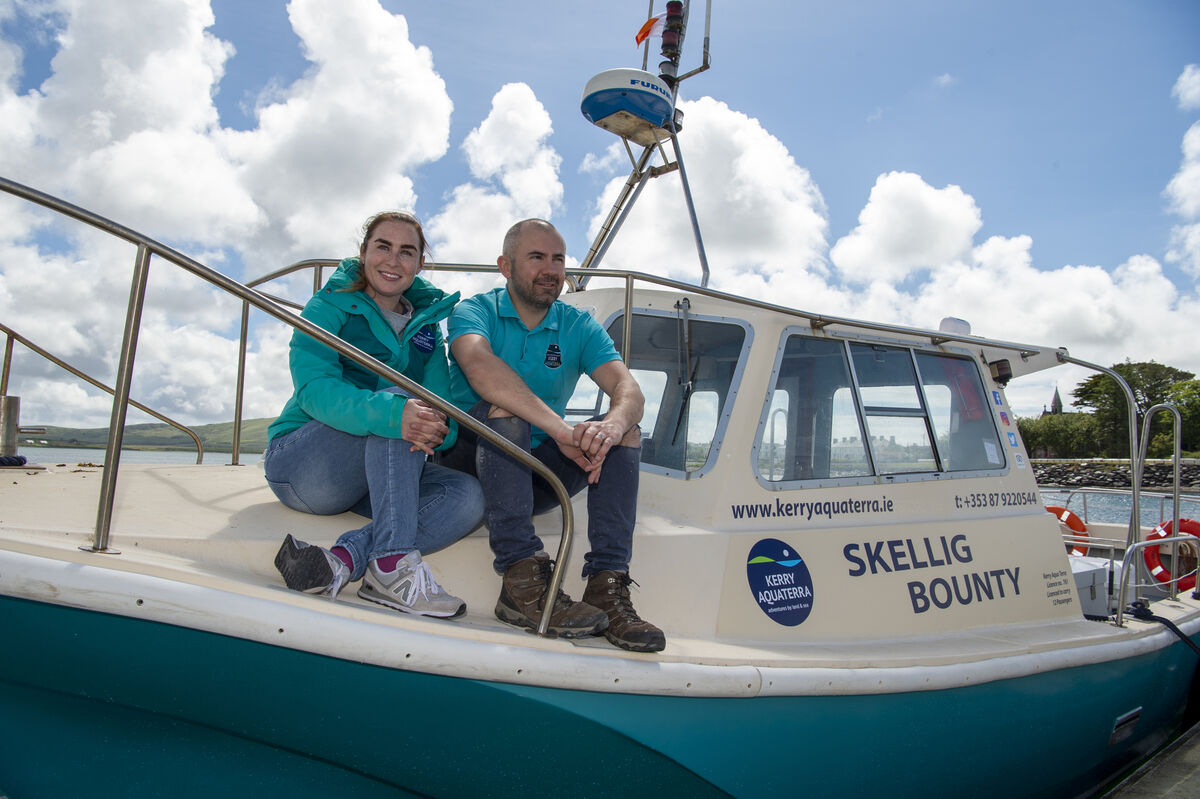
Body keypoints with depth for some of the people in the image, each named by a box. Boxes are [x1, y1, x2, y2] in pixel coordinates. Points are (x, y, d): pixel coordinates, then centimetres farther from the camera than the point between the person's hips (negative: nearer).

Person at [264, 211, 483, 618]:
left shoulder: (426, 324, 9)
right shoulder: (330, 306, -5)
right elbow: (313, 387, -24)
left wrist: (436, 429, -32)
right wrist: (395, 413, -44)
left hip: (372, 479, 5)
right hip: (301, 466, -4)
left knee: (467, 495, -21)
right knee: (393, 403, -30)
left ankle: (341, 561, -35)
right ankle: (393, 566, -38)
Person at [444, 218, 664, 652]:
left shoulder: (578, 326, 6)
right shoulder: (474, 310, -4)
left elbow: (628, 389, -11)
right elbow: (479, 365, -29)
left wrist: (610, 426, -37)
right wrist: (560, 429, -41)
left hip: (538, 476, 4)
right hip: (472, 461, -3)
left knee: (626, 432, -16)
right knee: (504, 408, -31)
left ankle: (607, 585, -27)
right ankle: (522, 579, -38)